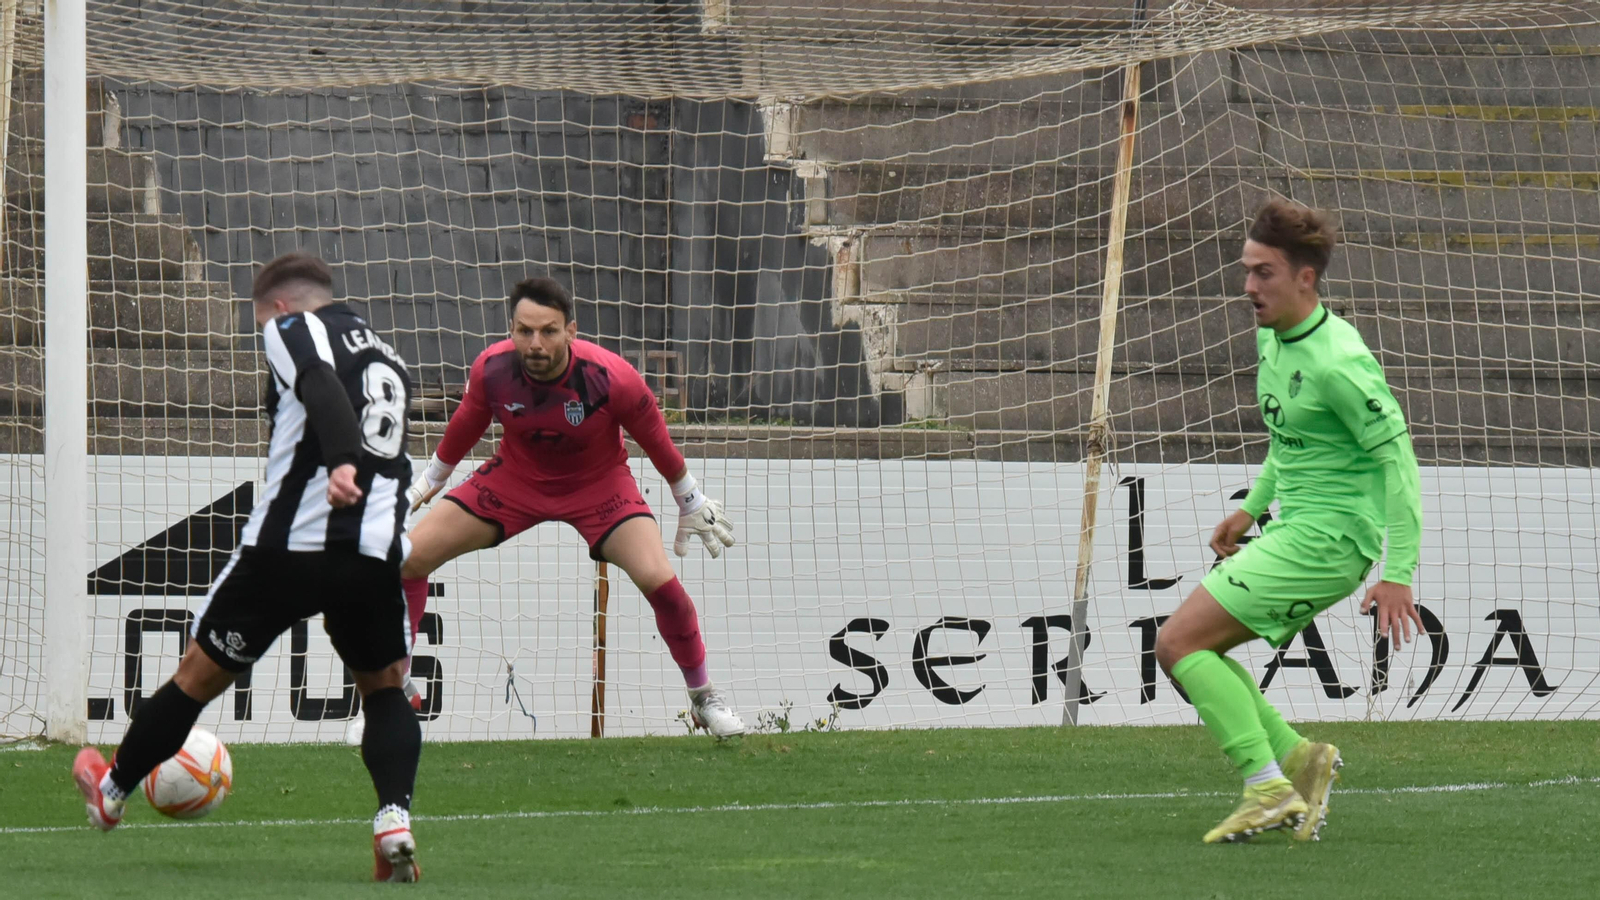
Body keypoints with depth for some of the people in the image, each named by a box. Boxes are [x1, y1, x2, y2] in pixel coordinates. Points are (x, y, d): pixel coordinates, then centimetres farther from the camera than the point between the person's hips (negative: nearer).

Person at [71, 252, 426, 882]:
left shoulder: (293, 328, 6)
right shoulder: (387, 359, 27)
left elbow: (322, 388, -16)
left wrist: (342, 464, -33)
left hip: (288, 545, -4)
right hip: (376, 551, 4)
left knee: (200, 673, 14)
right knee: (385, 688, 20)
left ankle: (111, 791, 33)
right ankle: (394, 817, -6)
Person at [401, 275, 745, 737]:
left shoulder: (611, 377, -31)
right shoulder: (491, 369, -24)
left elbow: (656, 439, -12)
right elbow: (466, 424, -1)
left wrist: (692, 504, 1)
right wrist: (431, 479, 14)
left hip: (598, 483, -2)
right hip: (515, 477, 2)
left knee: (658, 579, -22)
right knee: (408, 558, -8)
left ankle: (704, 698, 2)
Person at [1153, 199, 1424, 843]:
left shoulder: (1338, 362, -20)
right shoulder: (1272, 336, 9)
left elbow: (1396, 457, -20)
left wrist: (1397, 573, -23)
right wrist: (1251, 507, 24)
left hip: (1327, 538, -10)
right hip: (1296, 529, 10)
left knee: (1179, 644, -14)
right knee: (1188, 650, 8)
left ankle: (1269, 789, -16)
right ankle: (1297, 758, 5)